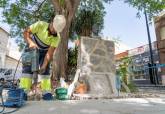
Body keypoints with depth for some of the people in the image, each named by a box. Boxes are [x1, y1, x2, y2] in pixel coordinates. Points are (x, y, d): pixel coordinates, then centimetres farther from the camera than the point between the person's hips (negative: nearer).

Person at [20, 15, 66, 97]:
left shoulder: (57, 37, -22)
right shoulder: (40, 25, -25)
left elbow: (50, 53, -25)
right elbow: (26, 32, -20)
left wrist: (44, 66, -35)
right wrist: (30, 42, -39)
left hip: (44, 52, 2)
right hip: (31, 49, -1)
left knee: (45, 71, -6)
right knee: (27, 69, -12)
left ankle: (47, 93, -1)